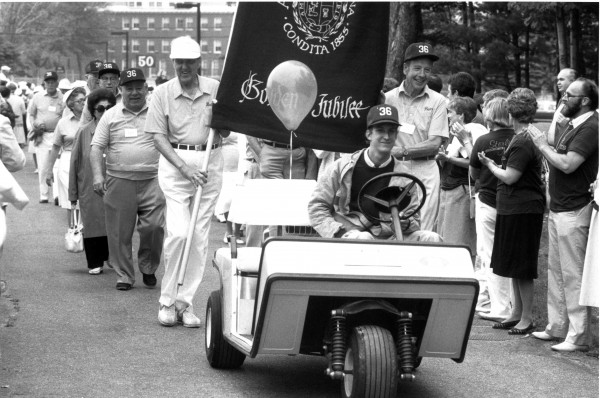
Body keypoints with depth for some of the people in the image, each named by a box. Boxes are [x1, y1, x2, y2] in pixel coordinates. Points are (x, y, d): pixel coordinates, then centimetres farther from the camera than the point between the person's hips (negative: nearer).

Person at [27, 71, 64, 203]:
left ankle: (58, 194, -5)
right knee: (42, 167, 3)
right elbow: (30, 114, 17)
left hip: (57, 136, -2)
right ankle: (43, 195, 9)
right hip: (42, 136, 2)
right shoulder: (38, 97, 8)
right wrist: (34, 127, 2)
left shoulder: (63, 98, 0)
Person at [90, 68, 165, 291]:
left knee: (154, 226, -9)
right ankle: (124, 275, 16)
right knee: (120, 232, 3)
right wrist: (98, 176, -8)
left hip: (152, 180, -1)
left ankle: (148, 268, 15)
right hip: (119, 181, 1)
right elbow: (97, 147, 5)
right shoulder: (111, 116, 8)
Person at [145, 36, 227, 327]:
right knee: (179, 232, -13)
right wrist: (185, 168, -14)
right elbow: (158, 136, -4)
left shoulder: (216, 89, 6)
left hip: (210, 162, 3)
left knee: (200, 236, 3)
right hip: (175, 162, -3)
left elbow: (225, 133, 13)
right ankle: (167, 300, 1)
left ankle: (185, 301, 11)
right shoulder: (163, 93, -1)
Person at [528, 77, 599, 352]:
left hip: (574, 211, -10)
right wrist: (543, 144, 3)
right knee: (556, 271, 16)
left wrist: (543, 145, -13)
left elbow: (567, 164, -25)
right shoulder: (573, 125, 16)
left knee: (573, 275, -5)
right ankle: (557, 327, 25)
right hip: (558, 208, 10)